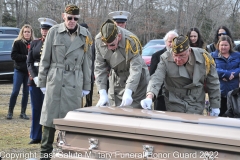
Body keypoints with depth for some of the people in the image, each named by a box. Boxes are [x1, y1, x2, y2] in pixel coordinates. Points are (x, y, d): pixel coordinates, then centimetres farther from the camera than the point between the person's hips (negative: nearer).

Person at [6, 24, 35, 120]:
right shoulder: (17, 43, -1)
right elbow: (13, 55, -7)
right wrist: (25, 57, -13)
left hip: (29, 71, 2)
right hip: (19, 70, -2)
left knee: (26, 92, 7)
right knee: (15, 91, -3)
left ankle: (23, 113, 16)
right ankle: (10, 112, 8)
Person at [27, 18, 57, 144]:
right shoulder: (34, 43, 11)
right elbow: (29, 62, 8)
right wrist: (35, 77, -6)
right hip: (34, 80, 4)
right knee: (35, 109, 8)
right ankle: (35, 136, 17)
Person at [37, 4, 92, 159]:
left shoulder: (85, 35, 3)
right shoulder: (54, 31, 0)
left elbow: (87, 62, 7)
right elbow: (45, 58, 4)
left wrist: (86, 86, 6)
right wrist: (42, 81, 2)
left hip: (75, 82, 1)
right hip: (55, 80, -1)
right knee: (50, 116, 3)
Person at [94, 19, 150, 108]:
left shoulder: (131, 41, -28)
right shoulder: (98, 40, -15)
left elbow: (136, 69, -30)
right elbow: (99, 68, -13)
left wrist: (128, 93, -41)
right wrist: (103, 94, -21)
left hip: (135, 80, -4)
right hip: (115, 80, 4)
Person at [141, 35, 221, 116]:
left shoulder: (204, 58, -10)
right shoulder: (166, 59, -14)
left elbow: (213, 83, 1)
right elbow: (157, 78, -27)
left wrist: (215, 106, 6)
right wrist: (149, 96, -45)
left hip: (196, 105, 0)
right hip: (174, 104, 0)